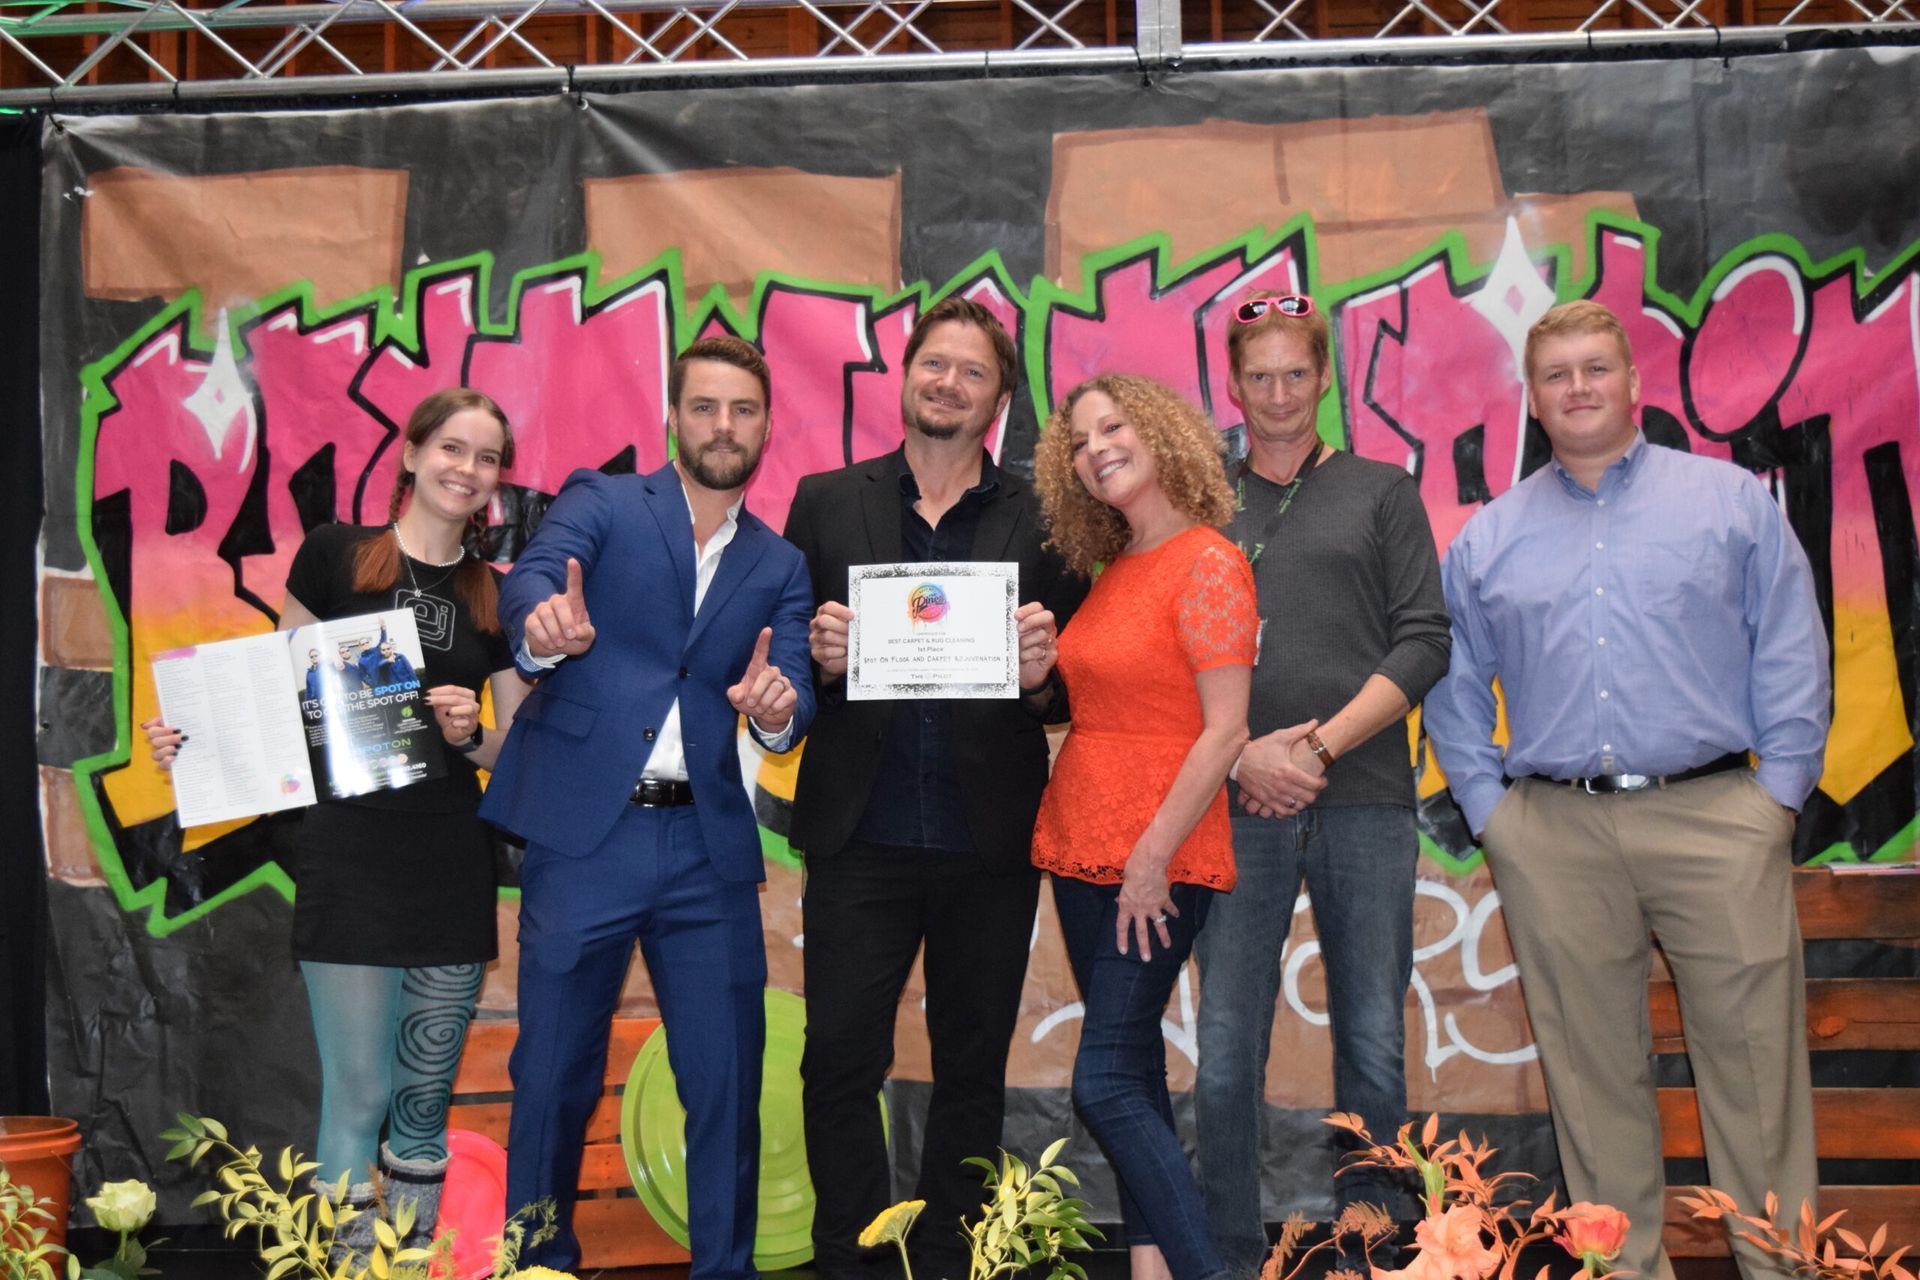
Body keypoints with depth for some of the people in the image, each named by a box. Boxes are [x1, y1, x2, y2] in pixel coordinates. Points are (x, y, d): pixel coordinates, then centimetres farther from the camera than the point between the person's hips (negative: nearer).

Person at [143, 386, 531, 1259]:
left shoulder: (497, 599, 10)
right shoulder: (335, 555, 2)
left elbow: (518, 752, 10)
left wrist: (469, 734, -11)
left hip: (451, 869, 3)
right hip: (348, 859, -3)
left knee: (425, 1103, 10)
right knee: (358, 1097, -4)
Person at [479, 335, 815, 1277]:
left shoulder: (780, 569, 13)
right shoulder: (601, 504, 4)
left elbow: (792, 696, 0)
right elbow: (531, 579, -16)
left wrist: (777, 711, -24)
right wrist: (544, 624, -40)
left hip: (709, 849, 3)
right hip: (582, 834, -2)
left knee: (728, 1084, 5)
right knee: (554, 1079, 6)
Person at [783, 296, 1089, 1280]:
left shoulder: (1042, 521, 5)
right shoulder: (826, 503, 8)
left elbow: (1074, 690, 5)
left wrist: (1042, 674, -16)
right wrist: (816, 657, -13)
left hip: (989, 842, 1)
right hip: (860, 833, 0)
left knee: (972, 1070, 11)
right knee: (839, 1060, 0)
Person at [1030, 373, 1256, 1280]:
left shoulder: (1208, 564, -11)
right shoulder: (1111, 568, 12)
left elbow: (1225, 730, -16)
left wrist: (1152, 859, -18)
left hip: (1159, 858, -8)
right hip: (1080, 843, 8)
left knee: (1107, 1083, -9)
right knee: (1133, 1066, 12)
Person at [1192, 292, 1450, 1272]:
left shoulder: (1381, 493, 11)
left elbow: (1424, 642, 3)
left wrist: (1320, 745, -8)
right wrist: (1239, 754, -8)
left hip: (1365, 801, 0)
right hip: (1239, 802, 0)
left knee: (1373, 1045, 3)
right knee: (1226, 1051, -1)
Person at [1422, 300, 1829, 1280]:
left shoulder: (1731, 499, 8)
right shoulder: (1489, 538, 12)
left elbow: (1792, 654, 5)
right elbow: (1454, 681, 14)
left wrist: (1779, 790, -3)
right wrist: (1487, 805, 5)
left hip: (1714, 815, -1)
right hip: (1554, 838, 2)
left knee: (1754, 1052, 0)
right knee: (1592, 1064, 7)